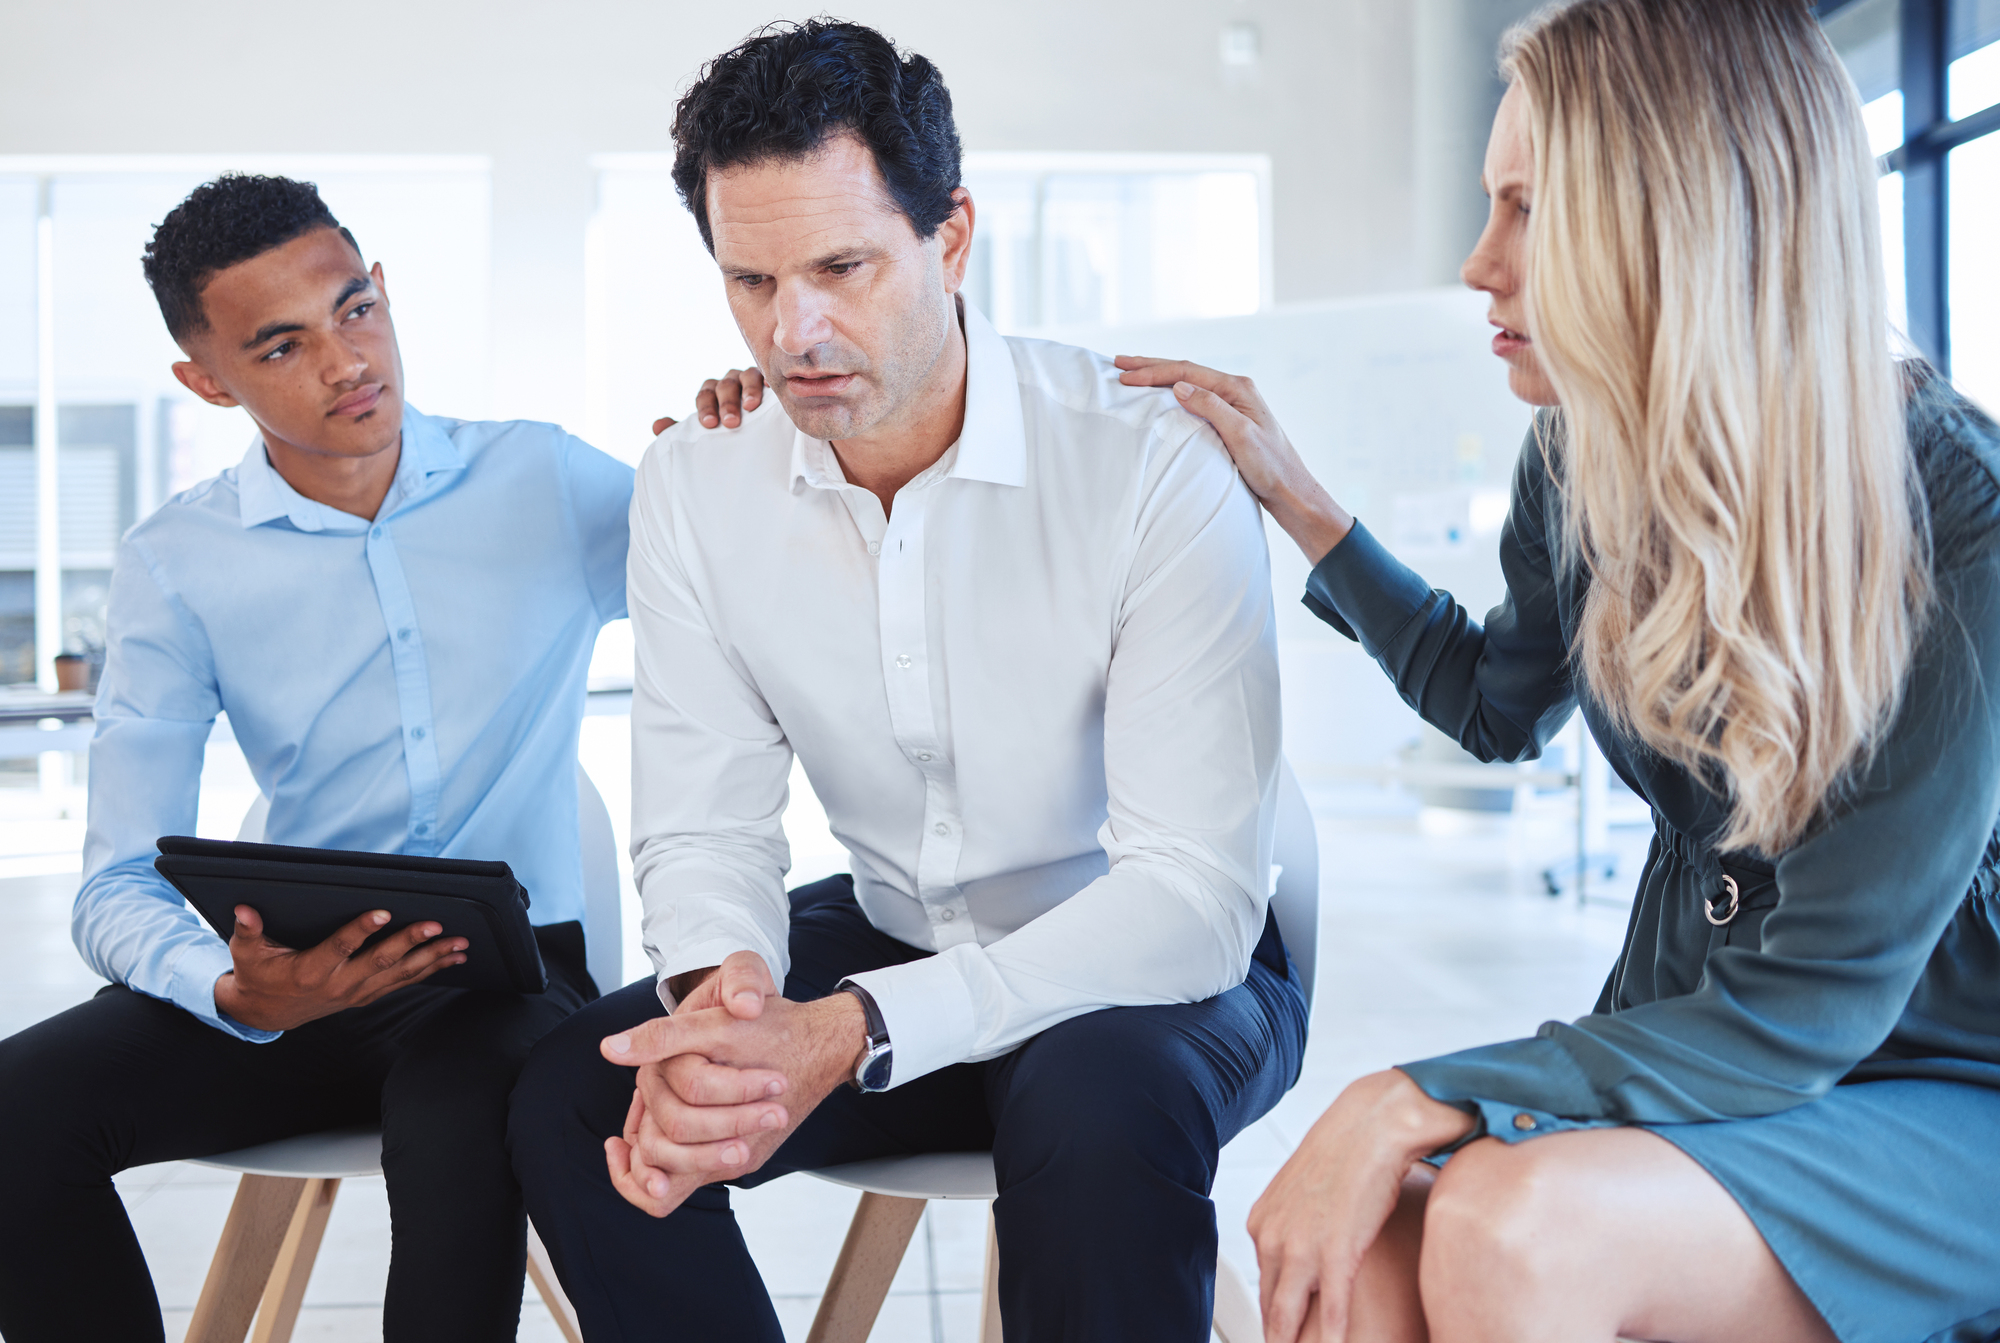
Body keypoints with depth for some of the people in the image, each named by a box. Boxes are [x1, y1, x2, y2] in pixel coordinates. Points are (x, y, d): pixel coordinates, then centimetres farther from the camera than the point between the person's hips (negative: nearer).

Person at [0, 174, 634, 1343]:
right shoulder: (179, 565, 2)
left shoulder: (550, 486, 3)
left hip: (515, 971, -2)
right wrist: (238, 993, -26)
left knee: (458, 1112, -36)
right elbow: (120, 886, -3)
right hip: (306, 983, 2)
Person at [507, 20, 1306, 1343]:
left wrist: (852, 1035, -37)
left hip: (1167, 971, -4)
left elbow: (1196, 894, -27)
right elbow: (704, 826, -4)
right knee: (572, 1096, -15)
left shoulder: (1157, 463, -24)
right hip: (891, 937, 5)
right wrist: (720, 989, -29)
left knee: (1096, 1111, -37)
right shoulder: (695, 488, -7)